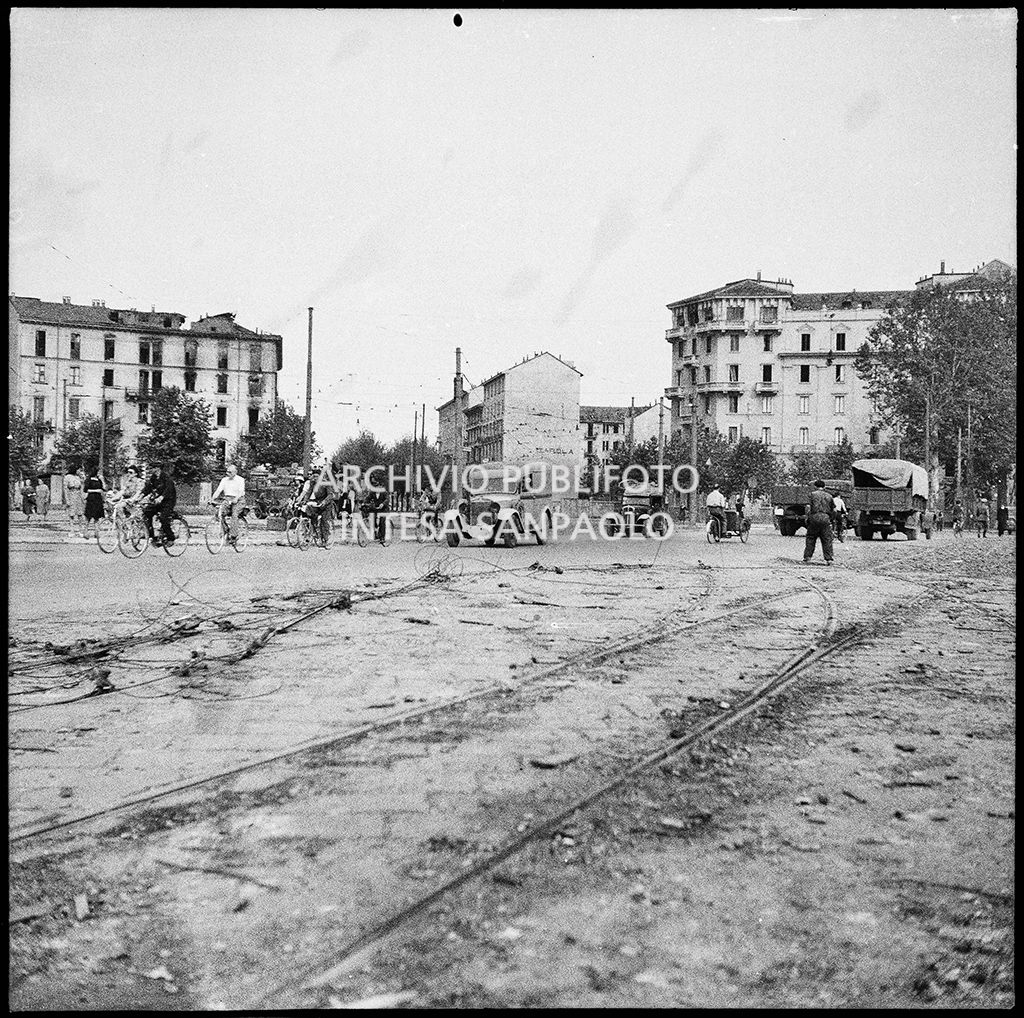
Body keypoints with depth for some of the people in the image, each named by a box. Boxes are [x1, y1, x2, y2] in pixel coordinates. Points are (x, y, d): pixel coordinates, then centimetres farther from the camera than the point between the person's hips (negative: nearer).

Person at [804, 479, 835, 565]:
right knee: (827, 540, 3)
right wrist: (830, 518, 25)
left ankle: (807, 557, 7)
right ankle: (829, 559, -2)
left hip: (814, 517, -2)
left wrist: (807, 518, 4)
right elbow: (834, 510, 12)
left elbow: (808, 507, -5)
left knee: (810, 538, 8)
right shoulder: (829, 496, 13)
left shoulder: (813, 494, 4)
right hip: (825, 518, 2)